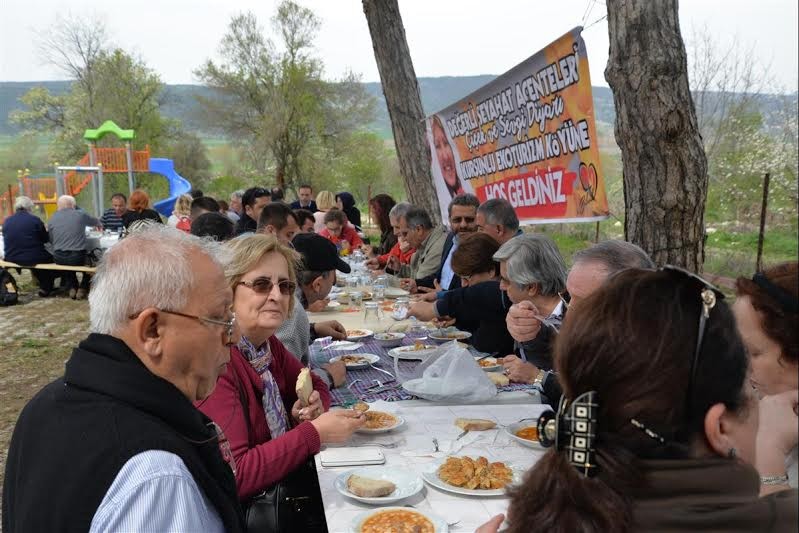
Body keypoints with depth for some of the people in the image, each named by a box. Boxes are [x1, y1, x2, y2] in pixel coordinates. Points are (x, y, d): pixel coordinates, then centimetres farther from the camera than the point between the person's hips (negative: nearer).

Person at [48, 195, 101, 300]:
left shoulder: (52, 219, 5)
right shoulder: (81, 215, 0)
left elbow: (51, 241, 10)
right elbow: (96, 222, 19)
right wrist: (99, 224, 43)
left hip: (59, 259, 3)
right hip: (78, 257, -3)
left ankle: (71, 288, 28)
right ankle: (83, 288, 20)